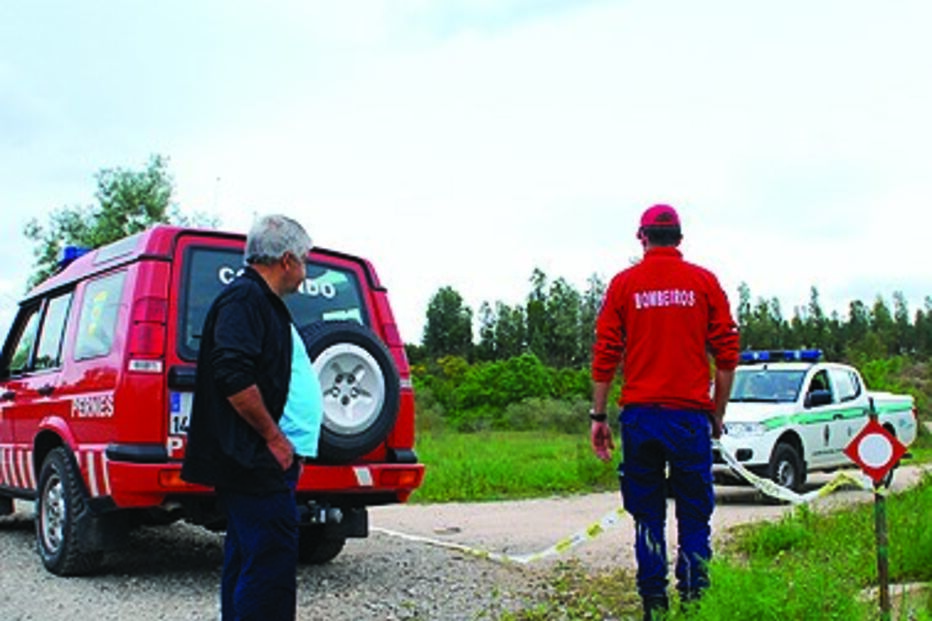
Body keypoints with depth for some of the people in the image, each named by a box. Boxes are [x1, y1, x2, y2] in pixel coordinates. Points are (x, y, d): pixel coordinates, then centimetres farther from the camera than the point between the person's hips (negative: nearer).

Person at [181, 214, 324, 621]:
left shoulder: (262, 301, 22)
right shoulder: (244, 297, -11)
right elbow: (234, 376, -23)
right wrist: (274, 437, -18)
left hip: (261, 465, 11)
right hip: (258, 465, -11)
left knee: (246, 564, 15)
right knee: (272, 567, -11)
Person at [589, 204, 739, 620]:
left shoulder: (623, 284, 4)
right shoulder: (704, 282, 4)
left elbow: (605, 355, 1)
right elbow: (727, 355, 3)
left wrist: (598, 416, 6)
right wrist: (718, 412, 12)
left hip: (639, 414, 1)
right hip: (690, 414, 0)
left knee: (647, 516, 9)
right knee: (694, 516, 7)